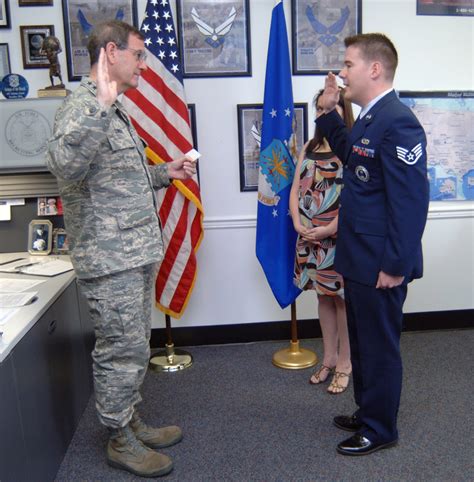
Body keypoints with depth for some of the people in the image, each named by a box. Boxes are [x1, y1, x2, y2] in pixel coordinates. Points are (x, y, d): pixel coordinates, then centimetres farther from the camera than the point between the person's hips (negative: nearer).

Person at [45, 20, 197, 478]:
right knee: (123, 351, 2)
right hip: (110, 258, -10)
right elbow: (66, 166, -34)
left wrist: (163, 172, 15)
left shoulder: (113, 109, 18)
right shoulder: (81, 106, -14)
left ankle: (131, 422, 35)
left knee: (131, 347, 19)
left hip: (136, 253, 10)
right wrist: (101, 105, -37)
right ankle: (120, 441, 22)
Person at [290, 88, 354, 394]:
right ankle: (329, 359, 29)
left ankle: (344, 364, 20)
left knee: (341, 298, 4)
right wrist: (298, 224, -5)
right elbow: (296, 191, 9)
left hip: (340, 236, -6)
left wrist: (329, 229, -19)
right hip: (310, 237, 6)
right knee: (323, 297, 15)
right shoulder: (310, 148, 12)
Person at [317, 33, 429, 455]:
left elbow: (411, 199, -23)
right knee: (362, 341, 22)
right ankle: (367, 412, 41)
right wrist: (329, 114, 15)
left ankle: (379, 429, 28)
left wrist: (396, 265, -21)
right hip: (359, 258, 10)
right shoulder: (369, 118, 10)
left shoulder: (398, 122, -20)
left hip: (380, 264, -10)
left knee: (379, 346, 8)